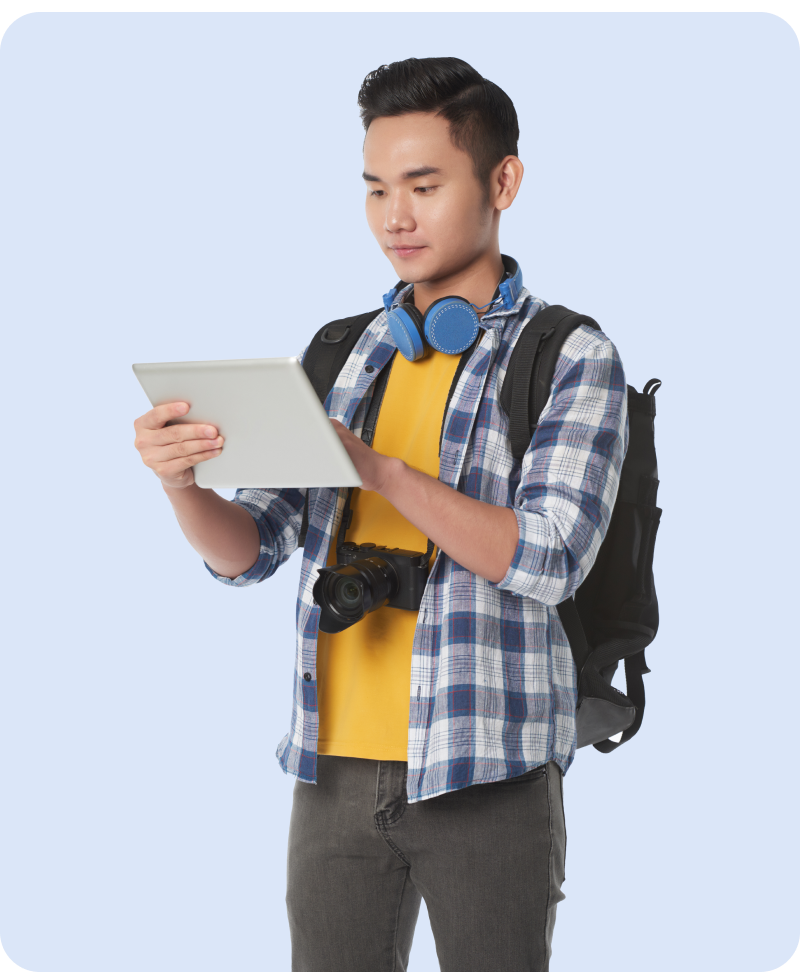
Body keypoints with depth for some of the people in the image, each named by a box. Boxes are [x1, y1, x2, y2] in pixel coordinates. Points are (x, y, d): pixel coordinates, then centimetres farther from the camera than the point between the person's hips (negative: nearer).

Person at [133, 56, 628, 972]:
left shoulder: (572, 357, -2)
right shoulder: (342, 353, 11)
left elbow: (548, 559, -15)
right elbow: (247, 552, 7)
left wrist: (379, 467, -25)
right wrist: (181, 483, -15)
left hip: (484, 778, -4)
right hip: (334, 767, 4)